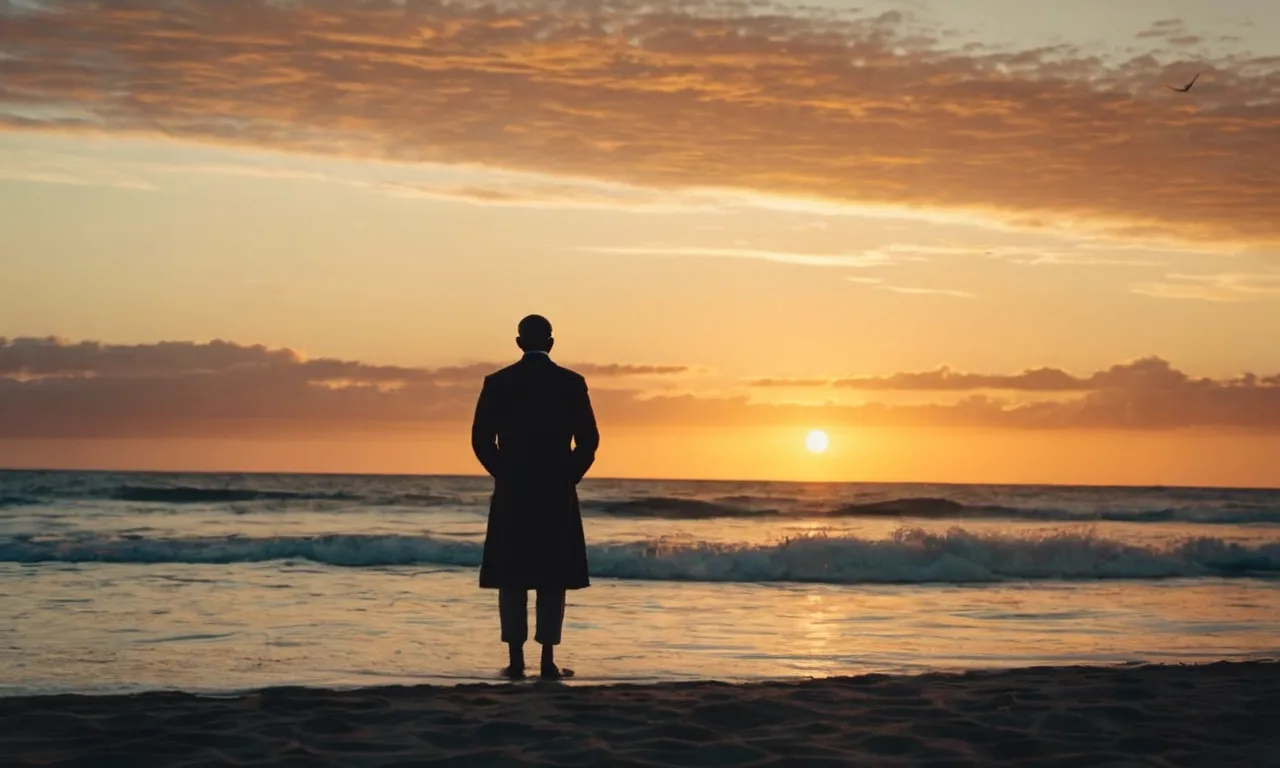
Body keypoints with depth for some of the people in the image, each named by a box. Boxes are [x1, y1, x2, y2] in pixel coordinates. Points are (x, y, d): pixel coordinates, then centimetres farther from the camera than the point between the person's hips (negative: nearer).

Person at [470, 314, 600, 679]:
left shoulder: (497, 383, 1)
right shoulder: (571, 383, 0)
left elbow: (481, 439, -1)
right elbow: (588, 440, -2)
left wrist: (504, 474, 12)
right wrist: (568, 477, 10)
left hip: (511, 494, 0)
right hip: (558, 494, 0)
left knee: (512, 578, 7)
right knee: (552, 578, 5)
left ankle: (516, 660, 4)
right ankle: (548, 661, 1)